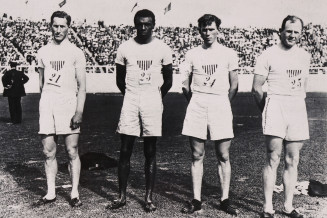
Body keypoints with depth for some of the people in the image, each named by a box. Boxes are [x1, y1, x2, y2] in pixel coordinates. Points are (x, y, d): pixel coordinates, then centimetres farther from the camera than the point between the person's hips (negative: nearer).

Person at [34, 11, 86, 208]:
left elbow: (82, 86, -3)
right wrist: (44, 105, 13)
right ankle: (51, 193, 13)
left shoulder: (76, 53, 1)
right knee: (49, 152, 4)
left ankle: (75, 193, 7)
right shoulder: (44, 52, 12)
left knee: (72, 152, -1)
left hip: (68, 103, -3)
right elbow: (42, 82, 18)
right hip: (47, 103, 4)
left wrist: (79, 111, -12)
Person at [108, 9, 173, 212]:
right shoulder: (125, 48, 2)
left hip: (153, 102, -1)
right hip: (130, 101, 1)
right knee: (125, 150, 1)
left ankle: (149, 197, 11)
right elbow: (120, 79, 12)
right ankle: (122, 196, 11)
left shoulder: (162, 49, 0)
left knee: (150, 152, 3)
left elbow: (168, 80, 10)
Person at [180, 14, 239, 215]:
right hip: (197, 105, 1)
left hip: (221, 104, -1)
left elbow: (234, 86, 8)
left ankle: (225, 200, 11)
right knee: (197, 155, 3)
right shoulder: (192, 54, 8)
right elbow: (186, 86, 12)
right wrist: (197, 102, 13)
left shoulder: (229, 54, 5)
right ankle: (197, 200, 10)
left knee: (224, 156, 1)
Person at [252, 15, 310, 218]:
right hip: (276, 104, -5)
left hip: (298, 108, 5)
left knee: (292, 161, 7)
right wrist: (265, 110, 6)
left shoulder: (305, 56, 14)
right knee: (273, 159, -7)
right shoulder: (269, 55, -2)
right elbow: (257, 88, 0)